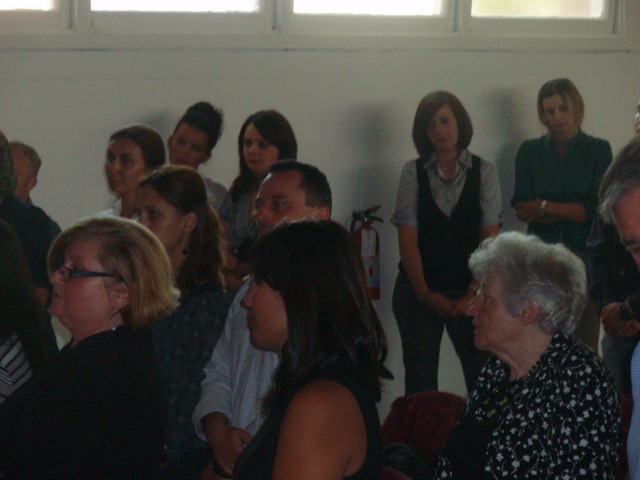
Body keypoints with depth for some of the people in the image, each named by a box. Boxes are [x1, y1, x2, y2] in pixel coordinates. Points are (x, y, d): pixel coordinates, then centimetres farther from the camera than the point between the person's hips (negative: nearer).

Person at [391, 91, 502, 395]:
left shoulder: (484, 172, 3)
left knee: (483, 377, -7)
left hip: (469, 291, 0)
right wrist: (426, 295, -7)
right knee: (420, 380, 2)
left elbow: (490, 239, -1)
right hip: (418, 292, 1)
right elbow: (407, 239, -1)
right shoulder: (413, 172, 3)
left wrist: (474, 294, -9)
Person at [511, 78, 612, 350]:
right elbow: (521, 210, 0)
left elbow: (597, 210, -3)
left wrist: (544, 206, -3)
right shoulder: (530, 152, 11)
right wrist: (573, 211, -9)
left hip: (584, 255, -1)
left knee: (585, 345, -6)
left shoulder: (598, 151, 6)